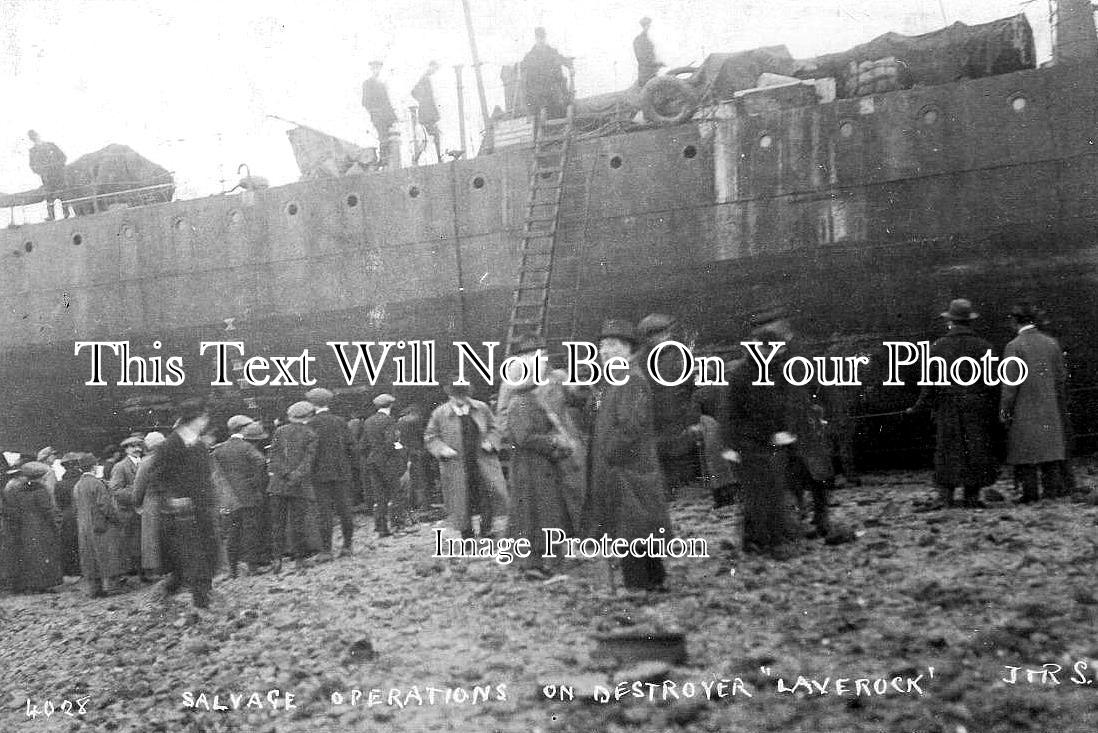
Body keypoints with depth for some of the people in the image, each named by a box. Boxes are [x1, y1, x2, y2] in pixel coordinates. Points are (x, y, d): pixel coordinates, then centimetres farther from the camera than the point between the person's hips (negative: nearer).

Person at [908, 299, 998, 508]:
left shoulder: (938, 347, -3)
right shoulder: (983, 347, -3)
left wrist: (919, 406, 6)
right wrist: (992, 412, 5)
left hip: (947, 408, 1)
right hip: (976, 408, -1)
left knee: (948, 449, 9)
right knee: (976, 450, 7)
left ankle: (946, 496, 6)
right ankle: (972, 497, 6)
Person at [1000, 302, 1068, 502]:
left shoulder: (1014, 347, -11)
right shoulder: (1052, 343, 4)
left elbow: (1010, 384, -13)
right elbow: (1060, 379, 8)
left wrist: (1004, 411, -5)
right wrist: (1059, 409, 17)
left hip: (1024, 412, -4)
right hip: (1050, 411, 4)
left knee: (1025, 452, 3)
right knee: (1051, 447, 10)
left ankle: (1030, 494, 2)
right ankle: (1054, 491, 10)